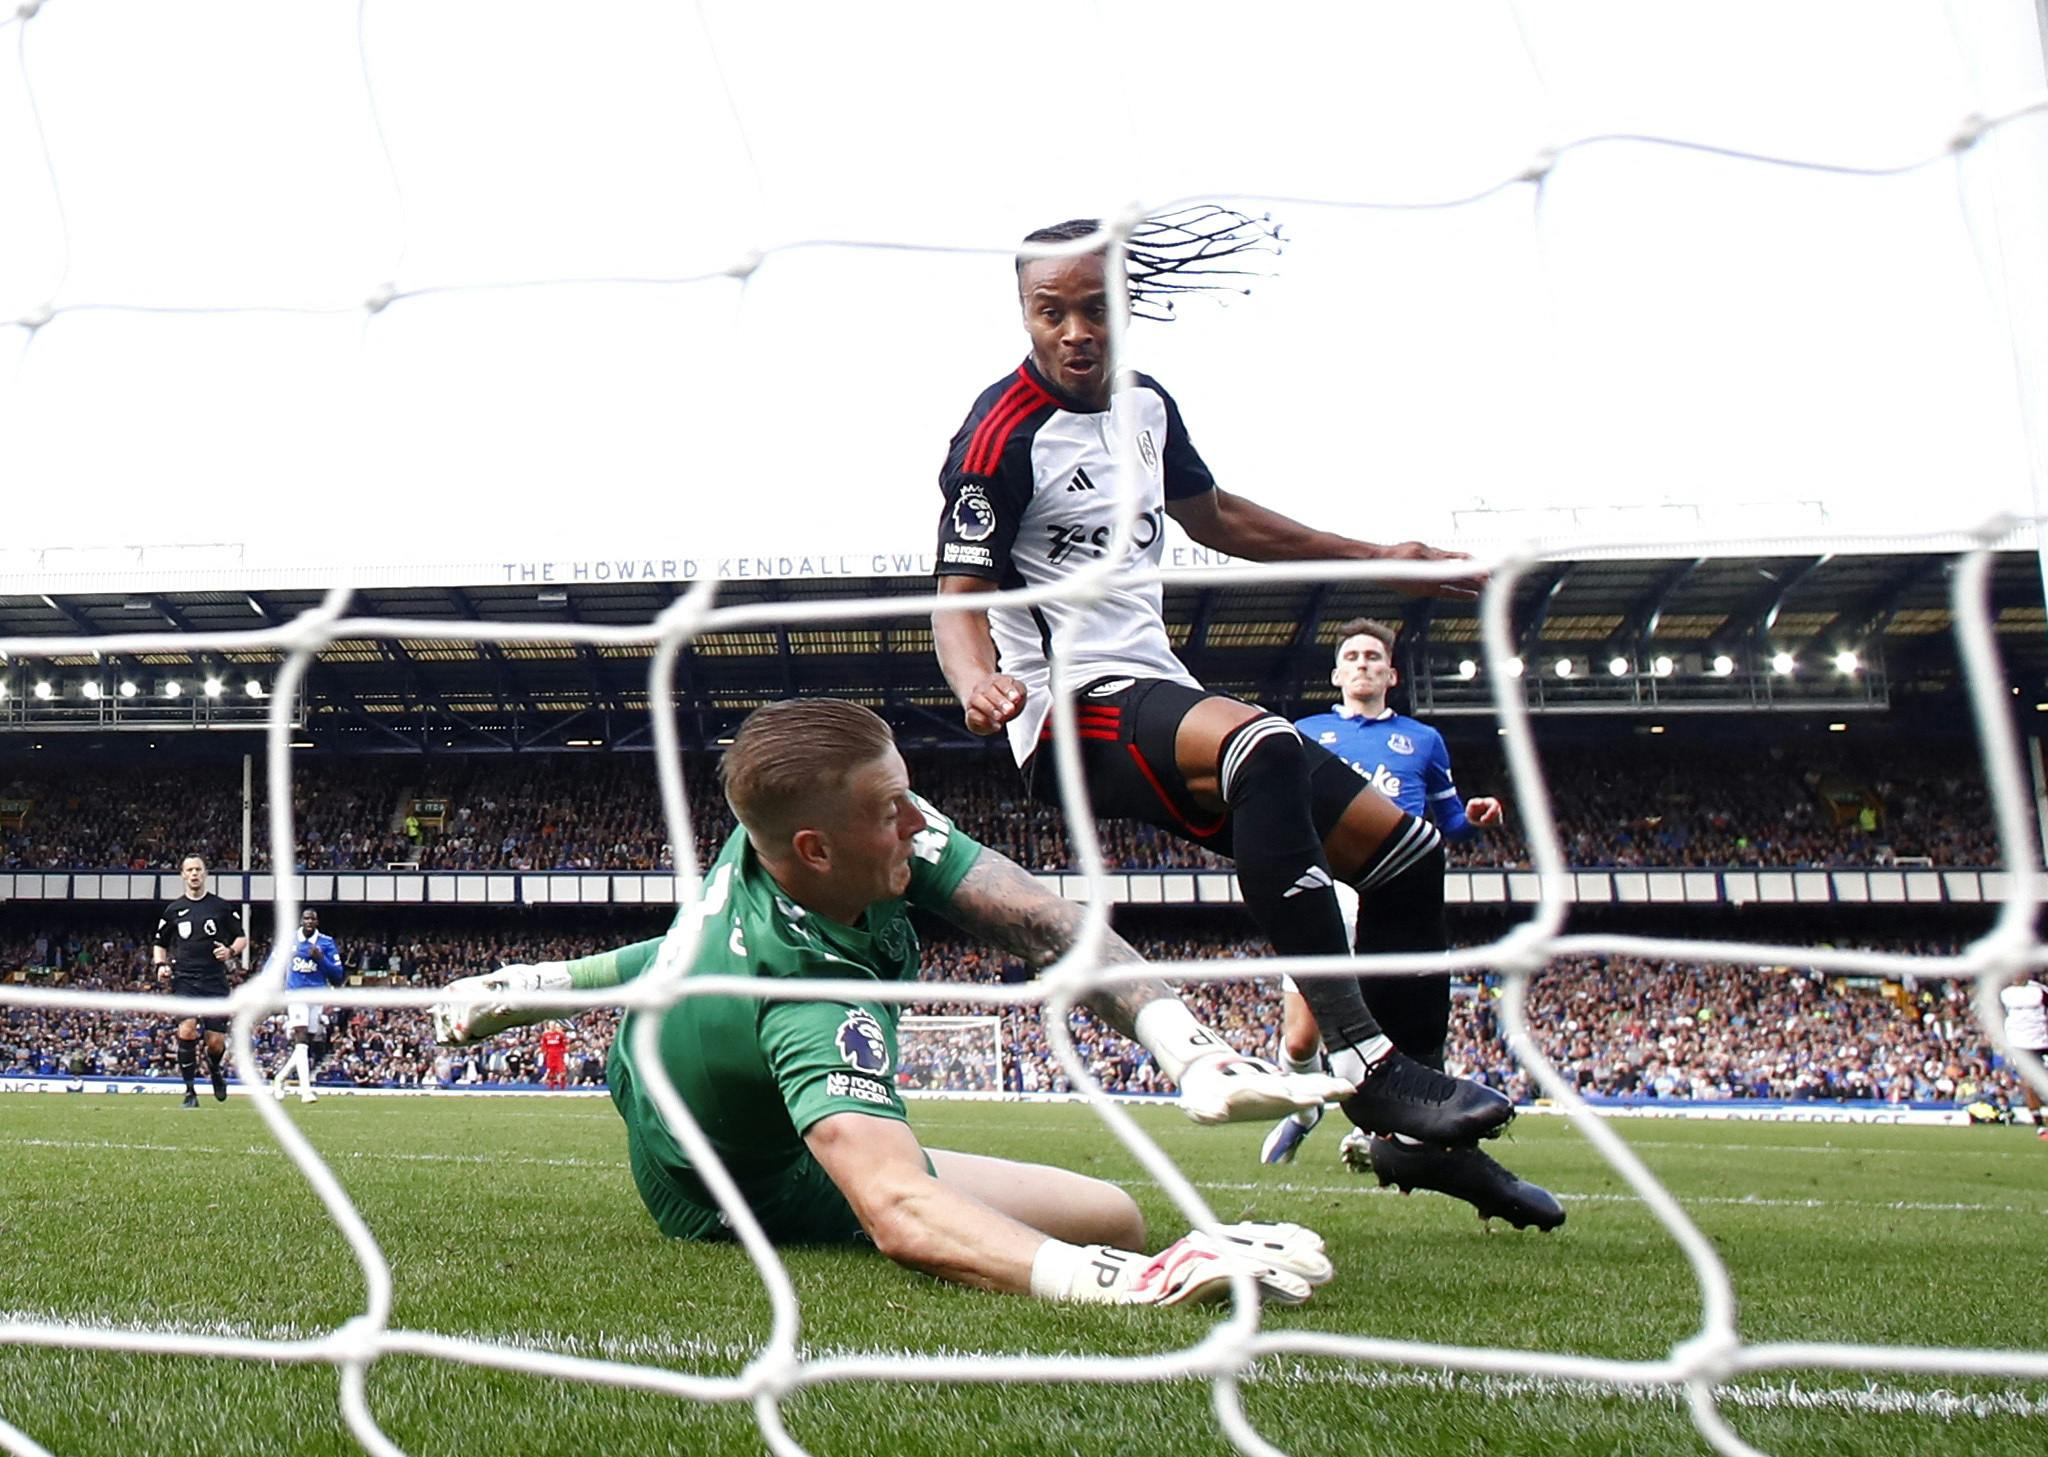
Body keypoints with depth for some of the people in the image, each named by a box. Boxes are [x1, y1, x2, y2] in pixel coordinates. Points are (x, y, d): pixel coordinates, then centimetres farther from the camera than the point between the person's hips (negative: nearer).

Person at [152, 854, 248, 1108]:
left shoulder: (221, 907, 6)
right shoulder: (173, 910, 9)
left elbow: (242, 937, 13)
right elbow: (159, 943, 21)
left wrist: (231, 951, -8)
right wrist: (161, 965, 2)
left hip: (215, 982, 0)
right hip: (184, 980, 0)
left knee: (216, 1042, -1)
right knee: (187, 1029, -22)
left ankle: (215, 1069, 35)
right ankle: (190, 1090, -9)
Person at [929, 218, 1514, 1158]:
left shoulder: (1145, 403, 12)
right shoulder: (1002, 434, -10)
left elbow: (1212, 514, 27)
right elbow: (960, 596, -14)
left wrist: (1377, 557, 29)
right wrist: (977, 680, -38)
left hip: (1160, 694, 9)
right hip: (1075, 711, -8)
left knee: (1408, 852, 5)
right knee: (1265, 749, -40)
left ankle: (1413, 1134, 17)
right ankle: (1362, 1060, -37)